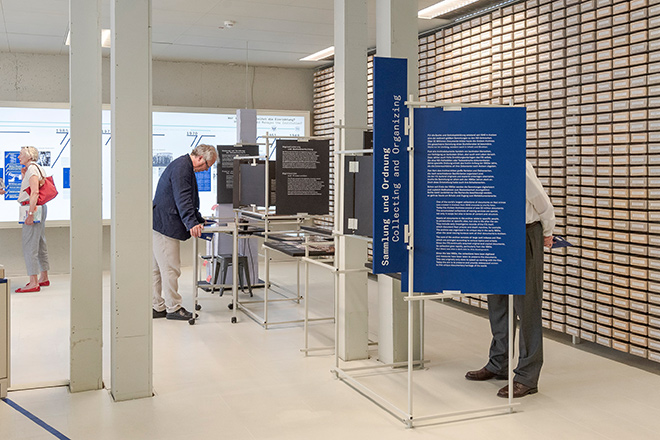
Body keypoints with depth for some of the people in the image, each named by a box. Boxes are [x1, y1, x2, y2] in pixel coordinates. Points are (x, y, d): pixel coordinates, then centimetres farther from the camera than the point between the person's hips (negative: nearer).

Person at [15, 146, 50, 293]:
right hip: (39, 208, 10)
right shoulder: (36, 168, 18)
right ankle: (43, 278, 22)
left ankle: (34, 283, -10)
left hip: (33, 208, -10)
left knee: (29, 246, -10)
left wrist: (30, 213, -26)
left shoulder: (32, 168, -12)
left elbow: (35, 192, -22)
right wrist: (23, 175, 16)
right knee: (40, 244, 15)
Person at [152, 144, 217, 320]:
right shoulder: (182, 167, -16)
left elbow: (187, 199, 28)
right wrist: (192, 223, -31)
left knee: (158, 268, 13)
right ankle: (173, 308, 3)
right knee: (171, 268, -4)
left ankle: (157, 307, 20)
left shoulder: (185, 166, 19)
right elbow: (182, 198, -25)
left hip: (162, 224, 11)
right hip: (165, 225, -11)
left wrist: (199, 219, 31)